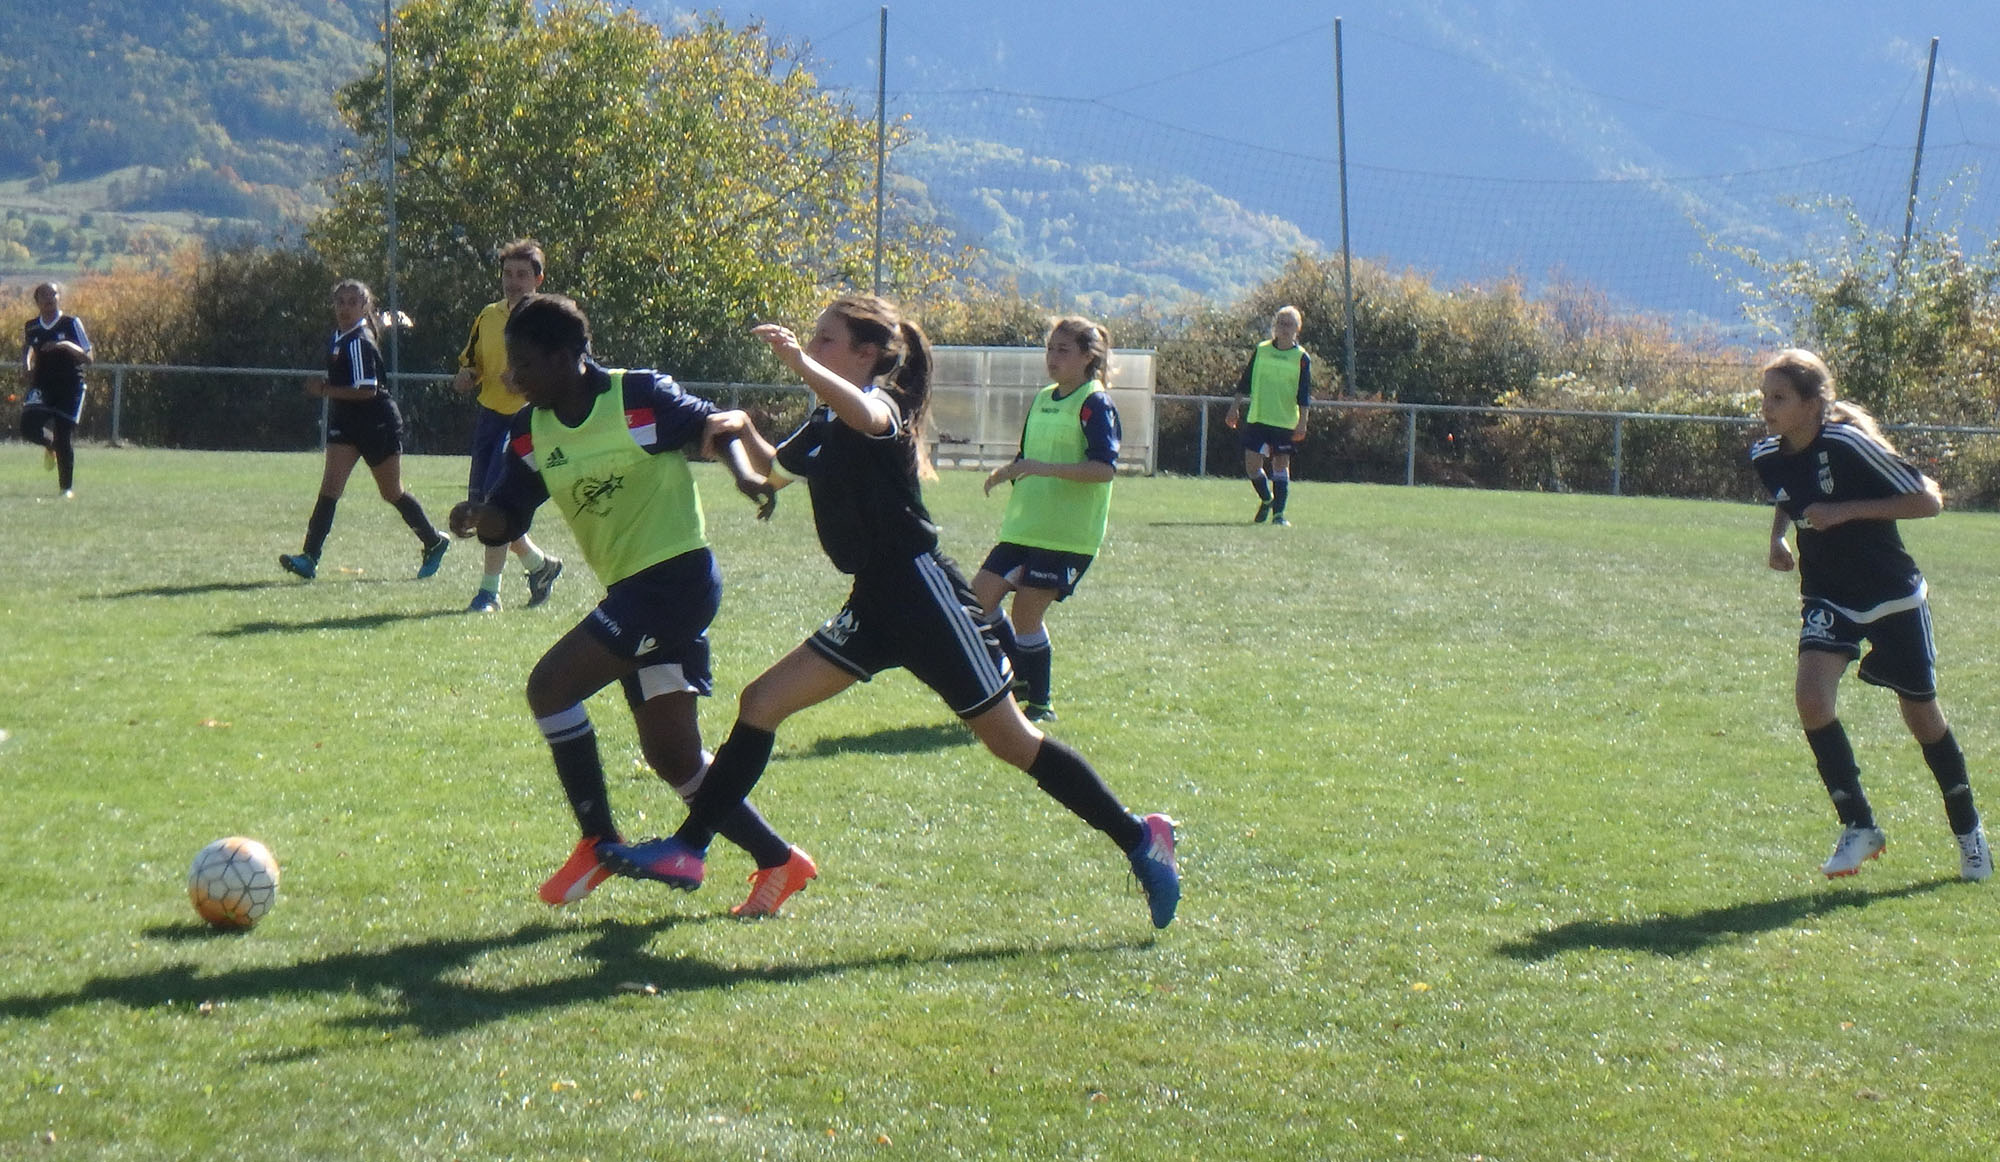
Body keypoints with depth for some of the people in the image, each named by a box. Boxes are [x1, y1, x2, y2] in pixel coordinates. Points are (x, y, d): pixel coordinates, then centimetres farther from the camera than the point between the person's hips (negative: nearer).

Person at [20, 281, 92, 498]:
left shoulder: (71, 324, -4)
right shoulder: (30, 328, 4)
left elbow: (88, 358, -5)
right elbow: (26, 348, 25)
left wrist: (67, 346, -21)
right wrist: (26, 366, 4)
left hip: (69, 388, -2)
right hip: (41, 386, 2)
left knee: (65, 438, -5)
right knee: (29, 427, -20)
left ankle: (67, 487, 9)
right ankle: (49, 444, 17)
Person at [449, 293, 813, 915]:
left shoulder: (641, 396, -12)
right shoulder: (529, 432, 7)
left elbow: (724, 425, -2)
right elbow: (507, 518, 7)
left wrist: (745, 472, -22)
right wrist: (477, 515, -15)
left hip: (677, 575, -8)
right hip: (631, 588, 8)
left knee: (551, 685, -17)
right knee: (672, 754, 9)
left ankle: (599, 842, -5)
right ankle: (779, 862, 21)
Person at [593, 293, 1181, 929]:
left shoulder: (883, 403, -12)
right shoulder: (825, 425, 14)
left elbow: (867, 416, -39)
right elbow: (775, 469, 32)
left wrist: (800, 363, -48)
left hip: (922, 592, -9)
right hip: (876, 605, 9)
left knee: (1010, 739, -5)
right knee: (761, 702, 4)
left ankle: (1140, 840, 5)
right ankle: (685, 851, 8)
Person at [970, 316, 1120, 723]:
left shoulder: (1095, 404, -10)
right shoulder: (1042, 400, 15)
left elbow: (1105, 468, -21)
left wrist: (1045, 468, -28)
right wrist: (1006, 472, 3)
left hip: (1067, 535, -8)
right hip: (1024, 525, 8)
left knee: (1026, 612, -7)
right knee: (979, 596, 1)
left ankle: (1039, 705, 9)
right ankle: (1023, 676, 18)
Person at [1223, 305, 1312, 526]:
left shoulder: (1302, 358, -1)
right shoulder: (1261, 350, 6)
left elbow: (1304, 395, -3)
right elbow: (1245, 383, 11)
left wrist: (1302, 422, -9)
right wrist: (1235, 407, 7)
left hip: (1286, 422, -2)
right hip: (1257, 417, 2)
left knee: (1281, 464, -2)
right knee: (1251, 464, -2)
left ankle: (1278, 513, 3)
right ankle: (1267, 499, 23)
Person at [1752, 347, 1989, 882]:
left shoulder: (1848, 446, -24)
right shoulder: (1767, 457, -5)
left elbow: (1928, 500, -20)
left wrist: (1846, 511, -26)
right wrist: (1778, 537, -1)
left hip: (1893, 598, -4)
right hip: (1828, 597, 4)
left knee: (1922, 716, 8)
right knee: (1810, 695, -20)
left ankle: (1967, 829, 32)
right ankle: (1859, 826, -6)